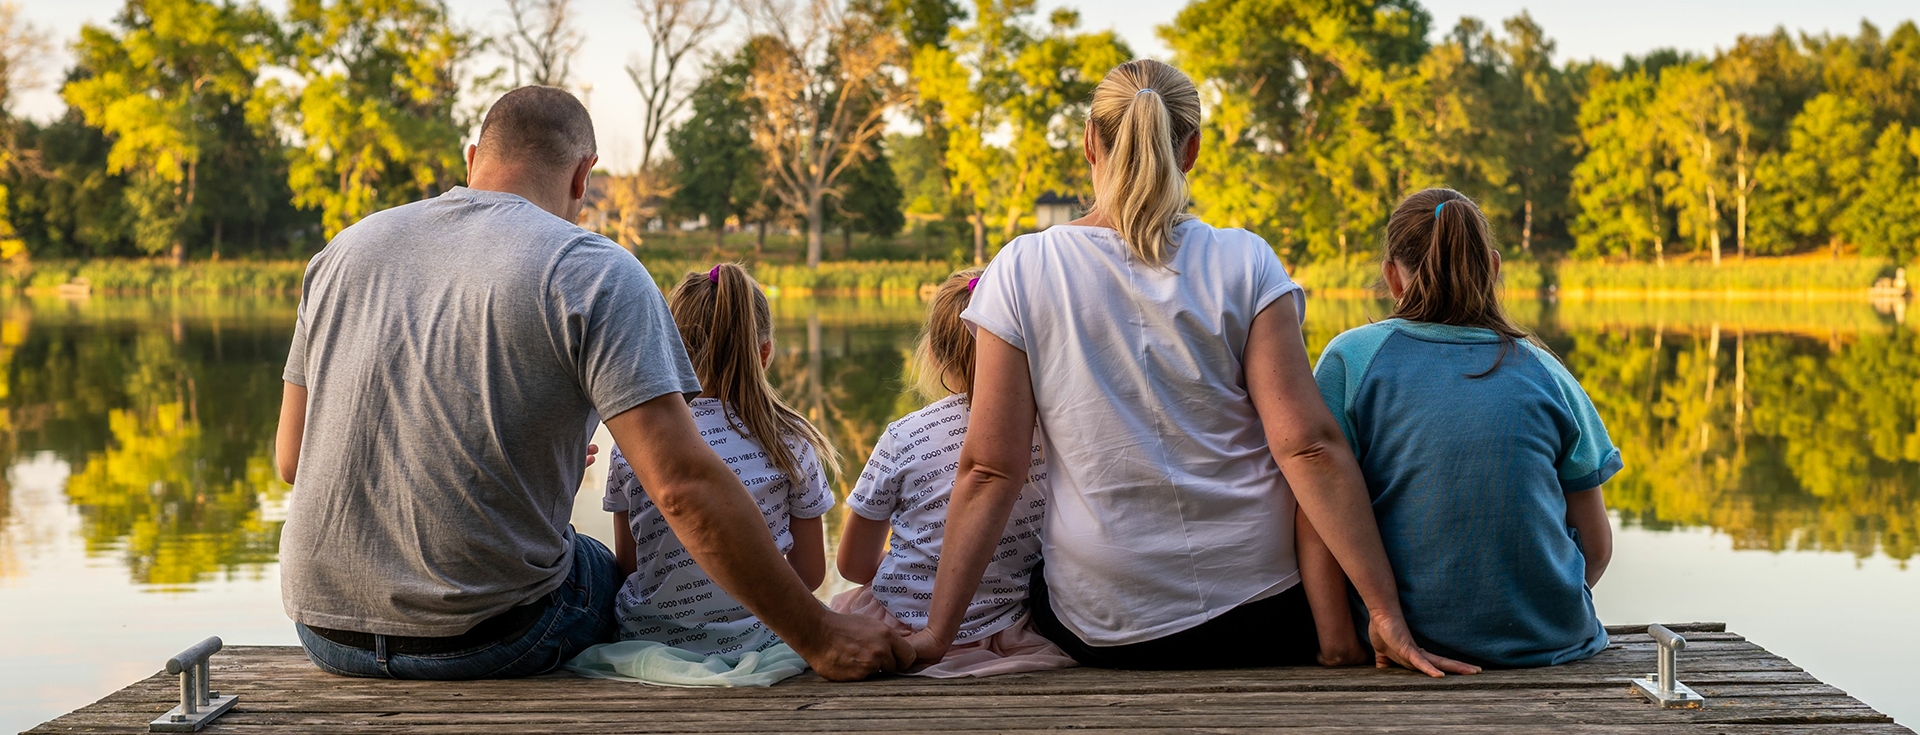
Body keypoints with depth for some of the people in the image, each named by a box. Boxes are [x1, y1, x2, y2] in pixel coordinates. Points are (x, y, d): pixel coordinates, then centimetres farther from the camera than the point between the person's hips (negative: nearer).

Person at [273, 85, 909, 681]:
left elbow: (292, 459, 12)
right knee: (614, 571, 27)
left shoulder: (345, 250, 8)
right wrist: (817, 637, -15)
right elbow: (685, 486, -20)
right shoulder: (594, 272, -10)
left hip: (324, 630, 5)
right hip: (488, 639, -5)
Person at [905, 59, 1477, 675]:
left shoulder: (1022, 271, -5)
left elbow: (990, 468, -7)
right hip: (1262, 619, 0)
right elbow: (1308, 446, -12)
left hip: (1104, 626, 0)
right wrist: (1387, 614, -10)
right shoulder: (1244, 263, -5)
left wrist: (937, 633, -2)